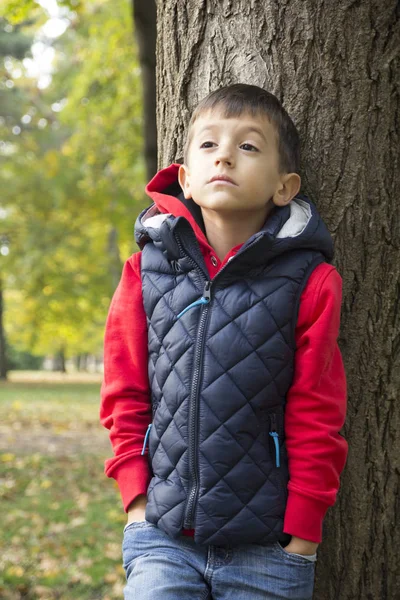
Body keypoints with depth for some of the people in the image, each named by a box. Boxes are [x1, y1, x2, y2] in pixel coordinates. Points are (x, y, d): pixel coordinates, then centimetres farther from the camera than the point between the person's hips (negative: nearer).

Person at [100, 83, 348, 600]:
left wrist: (301, 534, -2)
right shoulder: (148, 269, 1)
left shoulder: (309, 282, -5)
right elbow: (125, 396, 7)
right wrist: (139, 499, 2)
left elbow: (315, 418, -2)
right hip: (163, 537, 2)